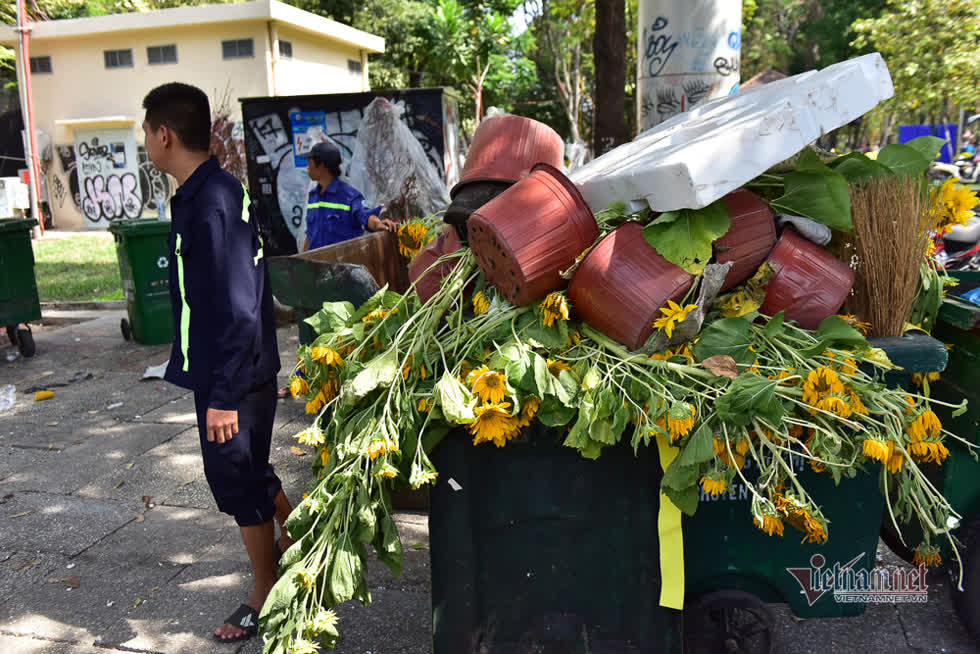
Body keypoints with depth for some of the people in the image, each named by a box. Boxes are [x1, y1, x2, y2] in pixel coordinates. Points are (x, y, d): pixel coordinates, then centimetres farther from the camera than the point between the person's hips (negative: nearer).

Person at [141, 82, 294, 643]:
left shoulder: (211, 204, -23)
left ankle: (267, 597, 25)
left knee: (237, 482, 6)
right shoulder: (221, 190, 7)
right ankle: (298, 539, 41)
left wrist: (224, 394, -23)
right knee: (249, 475, 22)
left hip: (233, 376, -9)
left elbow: (239, 308, -26)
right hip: (227, 368, 9)